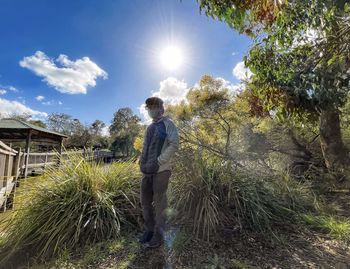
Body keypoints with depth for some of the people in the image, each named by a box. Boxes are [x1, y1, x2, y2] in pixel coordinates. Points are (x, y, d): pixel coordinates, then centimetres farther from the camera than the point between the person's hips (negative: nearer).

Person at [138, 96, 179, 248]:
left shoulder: (167, 124, -3)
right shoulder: (150, 127, 17)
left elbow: (174, 145, -13)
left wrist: (158, 162, -17)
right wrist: (142, 162, 8)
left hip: (161, 170, -7)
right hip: (147, 171, 7)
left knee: (159, 203, 3)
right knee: (145, 202, 13)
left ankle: (158, 235, 20)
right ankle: (149, 230, 31)